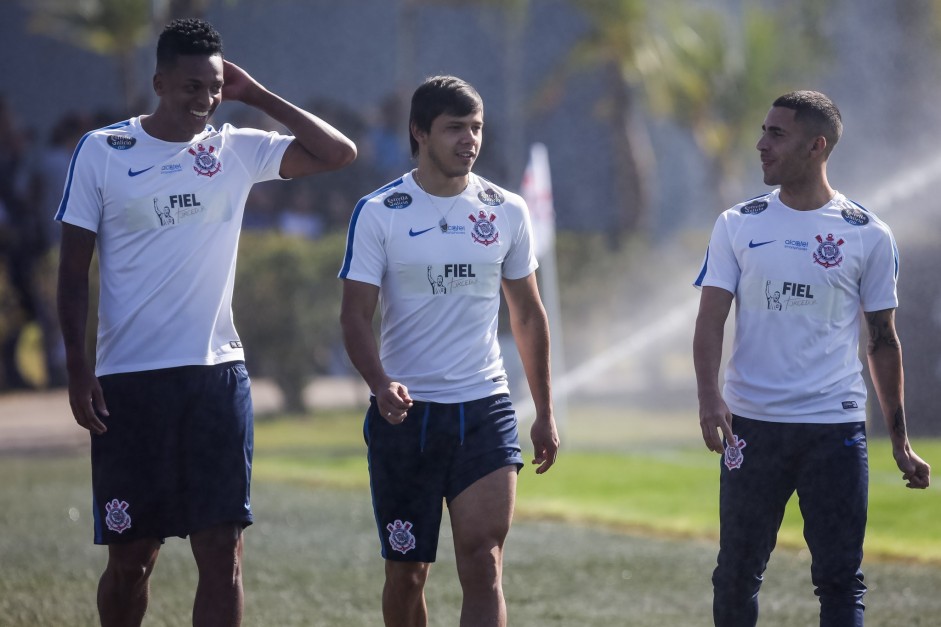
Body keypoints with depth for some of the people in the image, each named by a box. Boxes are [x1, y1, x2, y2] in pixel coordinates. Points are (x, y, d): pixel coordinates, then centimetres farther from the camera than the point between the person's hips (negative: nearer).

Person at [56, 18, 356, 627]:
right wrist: (78, 370, -5)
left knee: (223, 550, -4)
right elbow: (75, 268, 2)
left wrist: (258, 95, -1)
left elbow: (338, 153, 1)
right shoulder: (102, 152, 0)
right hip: (129, 379, -2)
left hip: (217, 373, 2)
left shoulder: (238, 150, 6)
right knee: (132, 556, 4)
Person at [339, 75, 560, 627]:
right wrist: (381, 383, -24)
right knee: (406, 571, 6)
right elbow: (356, 315, -6)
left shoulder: (507, 211, 6)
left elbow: (528, 315, 15)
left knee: (483, 565, -12)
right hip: (405, 412, -1)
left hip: (486, 410, 1)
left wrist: (545, 412, 13)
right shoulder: (379, 213, -3)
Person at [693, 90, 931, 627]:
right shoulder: (738, 226, 5)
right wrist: (710, 395, -18)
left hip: (837, 427, -1)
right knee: (738, 574, 6)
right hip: (751, 423, 1)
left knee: (841, 580, -3)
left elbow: (884, 340, 8)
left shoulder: (869, 236, 2)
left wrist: (901, 441, 6)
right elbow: (712, 319, 0)